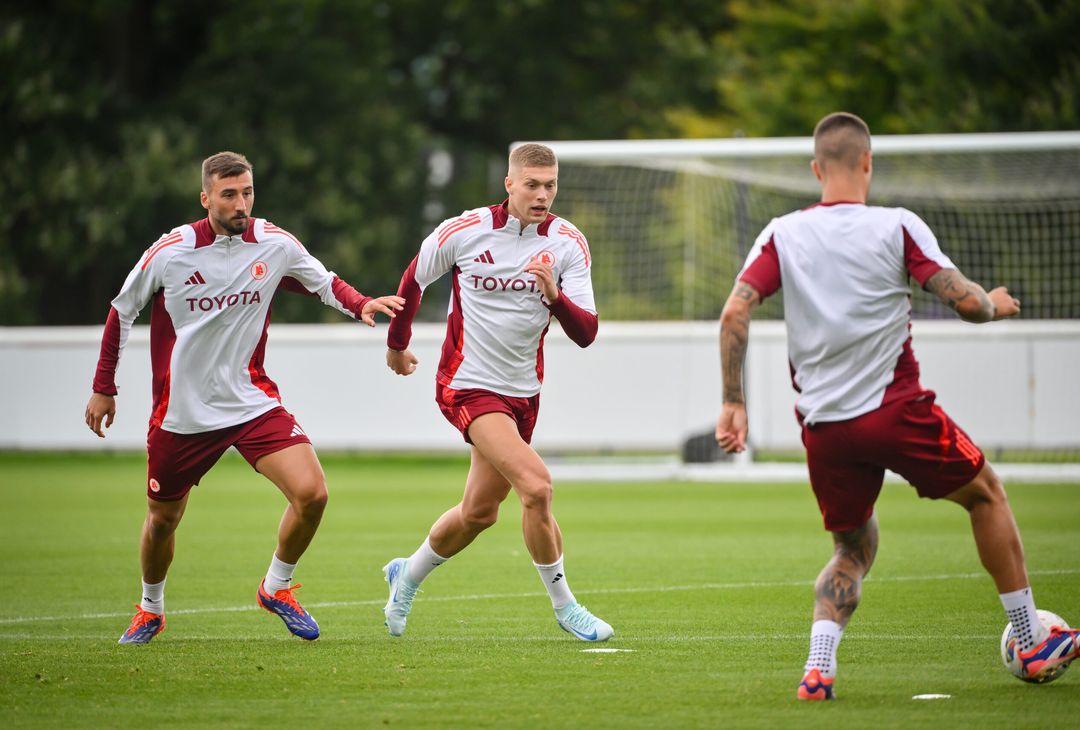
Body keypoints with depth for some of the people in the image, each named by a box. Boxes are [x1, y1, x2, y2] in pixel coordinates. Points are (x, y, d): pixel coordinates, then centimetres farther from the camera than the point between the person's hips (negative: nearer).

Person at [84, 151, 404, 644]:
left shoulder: (274, 245, -7)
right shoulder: (169, 252, -11)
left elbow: (324, 282, 10)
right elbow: (121, 312, 4)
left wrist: (360, 304, -12)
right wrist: (103, 389, 9)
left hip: (254, 402, 1)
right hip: (182, 413, -1)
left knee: (311, 493, -18)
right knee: (162, 519, 11)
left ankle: (277, 587, 8)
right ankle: (150, 609, 40)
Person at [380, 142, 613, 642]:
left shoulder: (568, 244, -6)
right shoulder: (465, 231, -12)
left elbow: (585, 334, -12)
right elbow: (413, 280, 7)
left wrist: (555, 296, -31)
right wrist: (397, 343, 19)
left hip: (522, 391, 5)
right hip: (469, 385, -5)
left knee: (479, 512, 15)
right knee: (536, 485, -22)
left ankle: (408, 575, 42)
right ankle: (563, 605, -8)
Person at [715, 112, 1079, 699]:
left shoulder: (782, 235, 4)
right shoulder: (897, 227, -5)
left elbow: (735, 311, -6)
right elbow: (964, 302, -10)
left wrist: (733, 403, -1)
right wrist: (995, 305, 13)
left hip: (822, 425, 3)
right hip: (895, 409, -3)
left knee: (852, 548, 21)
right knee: (986, 494, 20)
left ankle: (818, 666, -3)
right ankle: (1032, 644, 24)